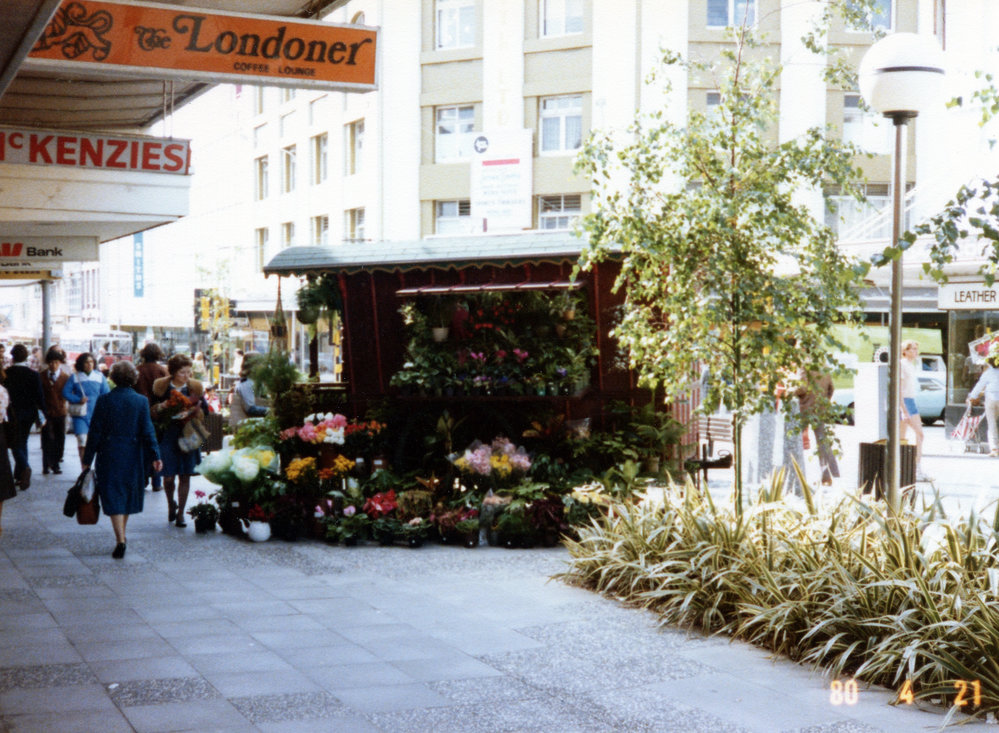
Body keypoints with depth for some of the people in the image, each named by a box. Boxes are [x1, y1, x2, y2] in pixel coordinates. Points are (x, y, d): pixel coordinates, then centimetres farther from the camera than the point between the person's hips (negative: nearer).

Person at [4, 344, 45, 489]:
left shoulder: (6, 373, -9)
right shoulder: (33, 374, -6)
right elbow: (39, 396, -6)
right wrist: (42, 414, 1)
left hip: (13, 412, -2)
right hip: (29, 412, 2)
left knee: (15, 443, 2)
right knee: (23, 442, 16)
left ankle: (24, 467, -24)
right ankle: (19, 475, 19)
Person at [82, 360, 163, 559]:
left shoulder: (104, 400, -5)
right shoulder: (141, 401, -3)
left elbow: (95, 431, -4)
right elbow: (148, 431, -7)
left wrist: (87, 459, 2)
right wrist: (155, 456, -5)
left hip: (109, 455, -2)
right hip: (133, 456, 2)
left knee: (113, 496, -2)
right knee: (128, 493, 18)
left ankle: (120, 539, -15)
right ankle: (121, 534, 31)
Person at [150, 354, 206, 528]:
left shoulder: (196, 387, 4)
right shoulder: (161, 387, 0)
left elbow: (204, 411, 4)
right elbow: (153, 411, 4)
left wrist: (193, 412, -16)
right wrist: (162, 407, -17)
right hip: (167, 435, -1)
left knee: (185, 475, 3)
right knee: (168, 476, -1)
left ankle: (180, 513, 14)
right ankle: (171, 505, 28)